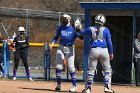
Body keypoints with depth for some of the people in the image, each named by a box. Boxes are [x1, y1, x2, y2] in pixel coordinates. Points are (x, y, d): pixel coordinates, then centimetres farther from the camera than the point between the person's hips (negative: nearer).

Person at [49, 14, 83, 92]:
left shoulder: (73, 28, -9)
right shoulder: (60, 28, 2)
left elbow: (81, 37, -15)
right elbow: (56, 37, 12)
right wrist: (52, 43, -5)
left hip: (70, 49, -4)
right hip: (61, 48, 4)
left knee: (71, 67, -4)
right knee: (58, 66, 1)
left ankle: (74, 86, 3)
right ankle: (59, 85, 12)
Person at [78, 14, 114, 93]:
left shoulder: (90, 29, 4)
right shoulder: (106, 30, 2)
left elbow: (82, 32, 23)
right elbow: (109, 42, 1)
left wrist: (79, 29, 45)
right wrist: (111, 53, 8)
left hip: (94, 51, 1)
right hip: (104, 51, -1)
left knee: (91, 70, 8)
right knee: (107, 69, 11)